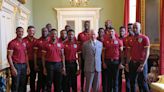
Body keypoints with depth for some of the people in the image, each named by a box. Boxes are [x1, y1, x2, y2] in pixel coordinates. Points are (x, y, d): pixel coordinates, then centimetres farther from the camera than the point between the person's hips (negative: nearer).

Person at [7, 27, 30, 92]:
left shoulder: (24, 43, 11)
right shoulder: (12, 43, -8)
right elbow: (9, 56, -11)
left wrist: (28, 66, 11)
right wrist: (13, 68, -16)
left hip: (24, 65, 6)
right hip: (16, 65, -6)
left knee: (23, 85, 11)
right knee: (15, 85, 1)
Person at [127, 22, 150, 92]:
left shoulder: (145, 38, -6)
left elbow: (147, 53, -10)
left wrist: (142, 65, -16)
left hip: (141, 63, -5)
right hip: (132, 63, 5)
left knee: (142, 83, 0)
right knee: (132, 82, 11)